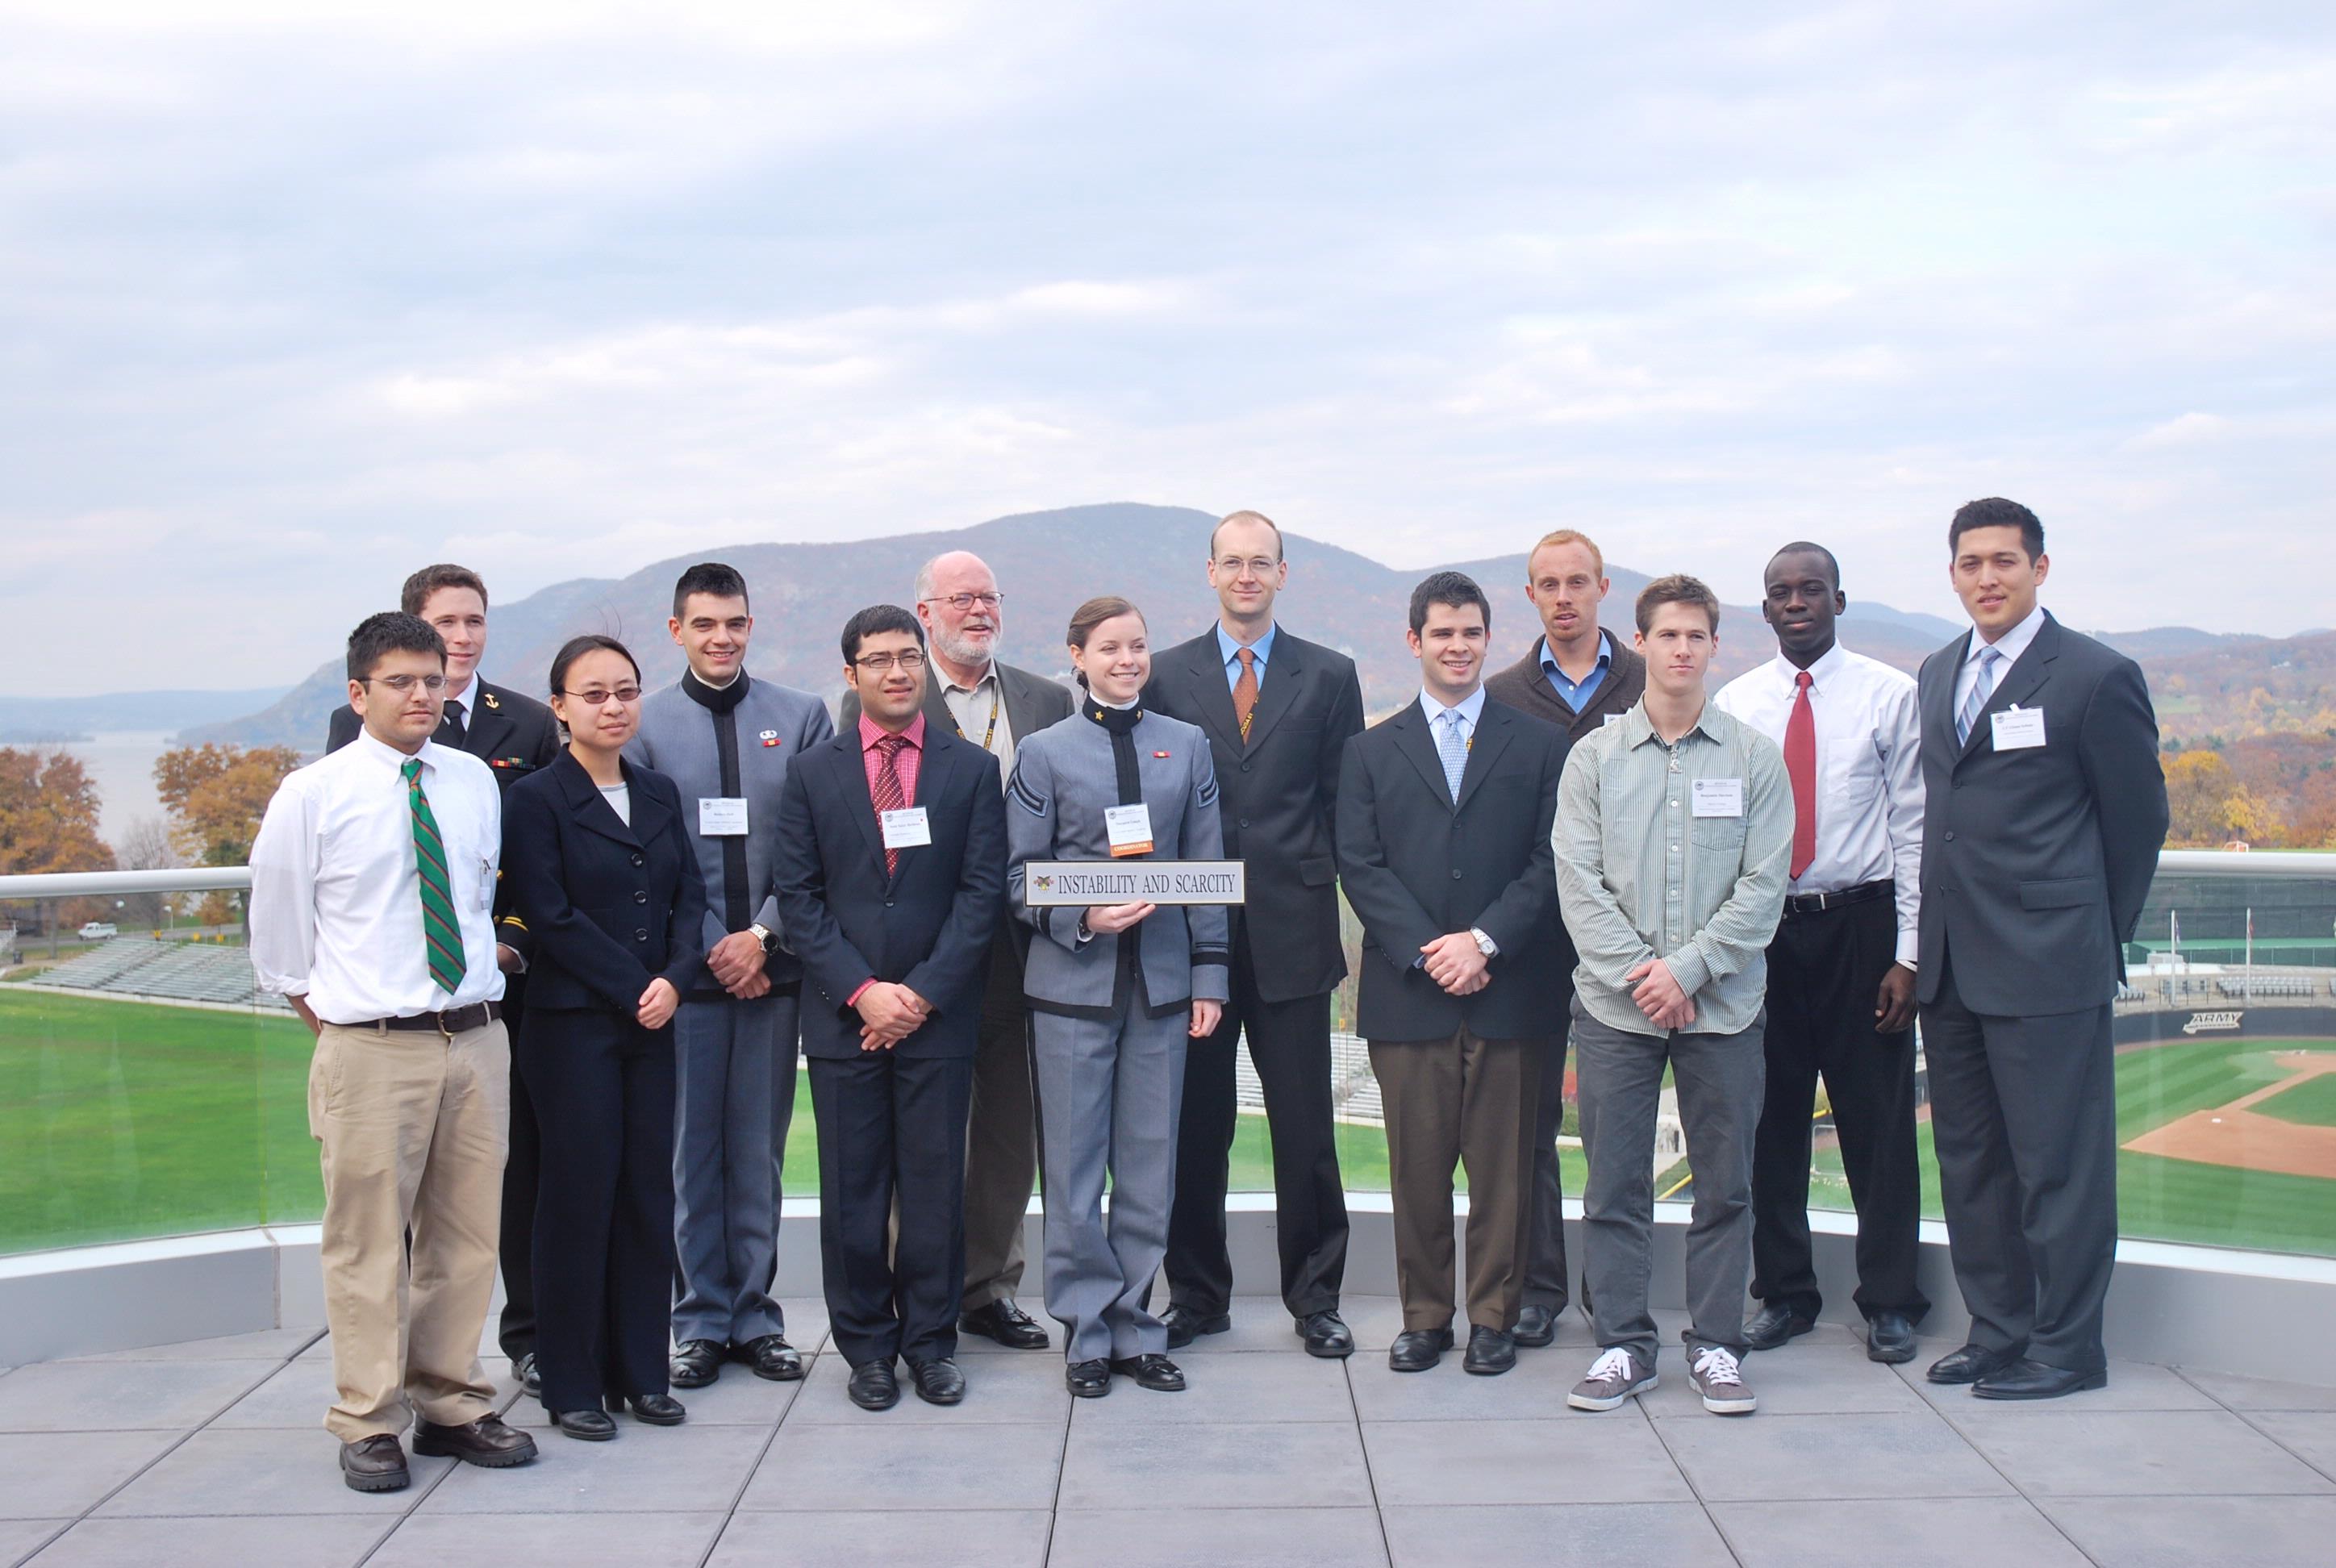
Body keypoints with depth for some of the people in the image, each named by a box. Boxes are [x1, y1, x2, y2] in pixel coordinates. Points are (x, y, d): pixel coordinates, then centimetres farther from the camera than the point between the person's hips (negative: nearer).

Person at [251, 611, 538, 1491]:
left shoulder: (475, 784, 7)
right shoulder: (311, 796, -4)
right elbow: (276, 924, 6)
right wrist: (315, 1003, 7)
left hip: (476, 1037, 4)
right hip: (371, 1048, -4)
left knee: (465, 1234, 11)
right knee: (367, 1238, 1)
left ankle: (452, 1406, 23)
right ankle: (368, 1425, 14)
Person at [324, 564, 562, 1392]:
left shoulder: (530, 726, 8)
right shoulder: (356, 726, 4)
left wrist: (513, 942, -6)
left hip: (506, 978, 1)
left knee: (521, 1160, 6)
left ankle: (530, 1334, 17)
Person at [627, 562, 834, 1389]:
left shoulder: (802, 717, 6)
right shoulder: (644, 724, 3)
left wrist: (763, 934, -9)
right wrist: (708, 950, -8)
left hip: (772, 966, 1)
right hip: (685, 969, -1)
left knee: (759, 1151, 8)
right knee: (691, 1153, 5)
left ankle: (756, 1316, 18)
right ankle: (700, 1321, 16)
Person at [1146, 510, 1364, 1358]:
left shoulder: (1329, 677, 7)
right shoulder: (1165, 676, 8)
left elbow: (1343, 804, 7)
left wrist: (1333, 896, 1)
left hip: (1292, 932, -1)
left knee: (1305, 1129, 3)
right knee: (1194, 1127, 7)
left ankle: (1315, 1296, 17)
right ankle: (1197, 1295, 20)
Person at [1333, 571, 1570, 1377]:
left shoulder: (1539, 744, 8)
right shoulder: (1371, 751, 11)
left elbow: (1550, 861, 1)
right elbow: (1359, 865, 2)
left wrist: (1485, 939, -11)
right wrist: (1425, 950, -10)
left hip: (1508, 990, 0)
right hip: (1406, 992, 1)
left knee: (1502, 1165, 4)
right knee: (1418, 1167, 5)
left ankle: (1493, 1317, 15)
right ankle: (1424, 1315, 16)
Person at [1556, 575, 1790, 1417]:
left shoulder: (1754, 757, 4)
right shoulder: (1595, 757, 6)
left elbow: (1764, 884, -2)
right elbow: (1578, 882, -1)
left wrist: (1688, 968, -11)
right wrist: (1642, 971, -11)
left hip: (1724, 1003, 0)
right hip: (1614, 1003, 0)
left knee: (1725, 1183, 5)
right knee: (1614, 1184, 4)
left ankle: (1715, 1345, 17)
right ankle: (1623, 1345, 15)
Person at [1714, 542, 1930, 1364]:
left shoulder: (1891, 695, -1)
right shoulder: (1734, 704, 6)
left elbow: (1914, 827, -3)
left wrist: (1909, 954, -8)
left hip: (1862, 925, -2)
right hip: (1763, 928, 2)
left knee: (1877, 1121, 4)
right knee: (1770, 1120, 8)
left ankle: (1889, 1302, 17)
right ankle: (1784, 1294, 22)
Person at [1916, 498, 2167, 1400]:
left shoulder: (2095, 676, -7)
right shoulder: (1938, 675, 13)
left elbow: (2139, 817, -2)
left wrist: (2099, 931, 3)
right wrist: (1933, 935, 12)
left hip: (2048, 964, -7)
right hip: (1950, 965, 7)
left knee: (2059, 1164, 1)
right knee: (1969, 1158, 13)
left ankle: (2067, 1348, 12)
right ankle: (1996, 1330, 25)